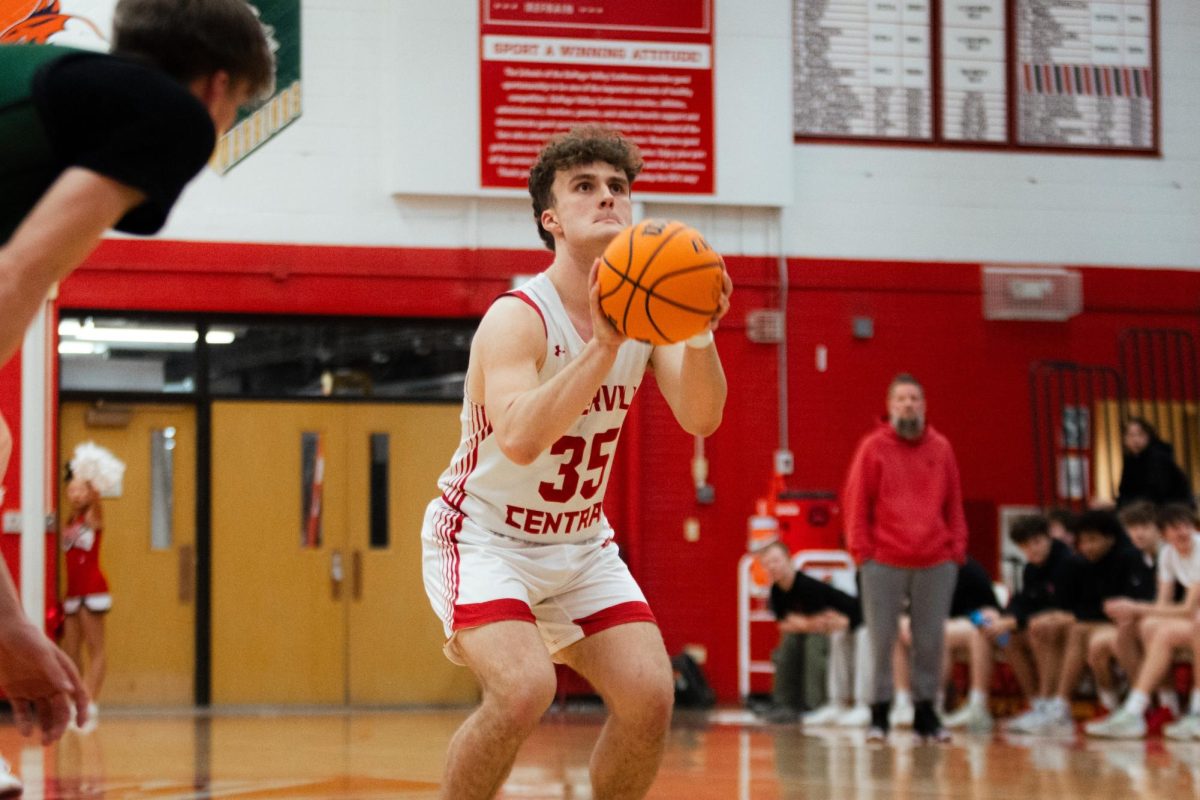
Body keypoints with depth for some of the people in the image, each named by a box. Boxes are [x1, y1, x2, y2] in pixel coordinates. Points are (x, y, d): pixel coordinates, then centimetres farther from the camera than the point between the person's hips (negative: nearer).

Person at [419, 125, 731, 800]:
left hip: (580, 542, 6)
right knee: (525, 688, -28)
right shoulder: (518, 318, -23)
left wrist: (700, 335, -34)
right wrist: (604, 345, -43)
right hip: (484, 536, -6)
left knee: (651, 695, -7)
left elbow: (700, 420, -16)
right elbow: (519, 439, -39)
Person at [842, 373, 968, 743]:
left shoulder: (941, 448, 10)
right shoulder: (873, 447, 2)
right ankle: (879, 713, 6)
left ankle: (925, 709, 14)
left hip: (937, 563, 2)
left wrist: (958, 547, 5)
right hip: (884, 563, -2)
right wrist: (861, 549, -6)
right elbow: (856, 502, 0)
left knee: (930, 640, 5)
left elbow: (954, 504, 12)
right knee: (881, 639, 0)